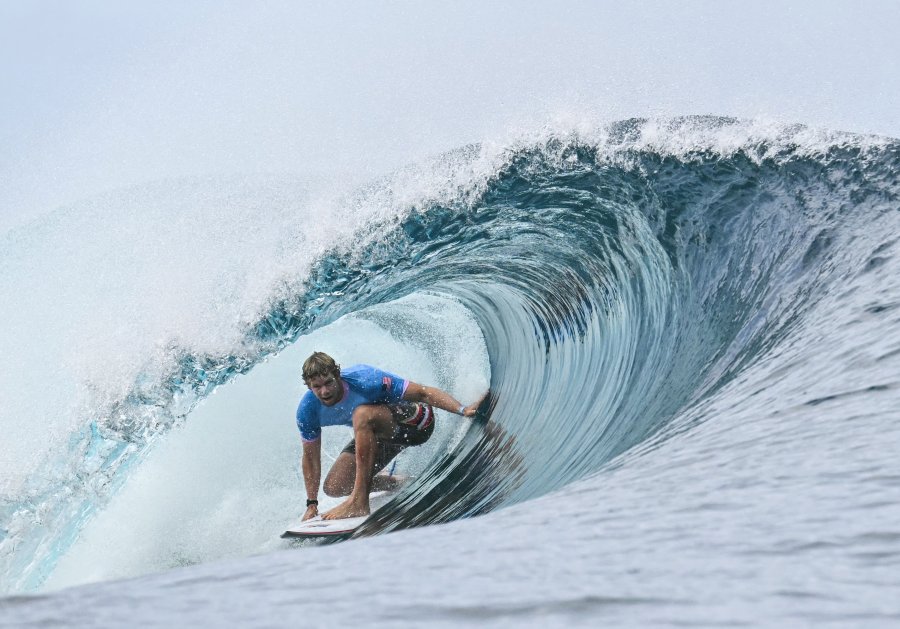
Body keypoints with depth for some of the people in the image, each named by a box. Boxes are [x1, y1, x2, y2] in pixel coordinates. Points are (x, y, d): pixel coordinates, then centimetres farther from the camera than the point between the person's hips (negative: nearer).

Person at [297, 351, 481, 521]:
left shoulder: (365, 380, -32)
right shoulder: (307, 411, -18)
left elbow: (424, 393, -29)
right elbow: (310, 458, -2)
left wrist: (462, 410, -41)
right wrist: (312, 504, 1)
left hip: (415, 422, -6)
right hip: (375, 435, 6)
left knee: (362, 413, -36)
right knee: (334, 487, -6)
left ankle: (359, 502, -33)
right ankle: (396, 484, 20)